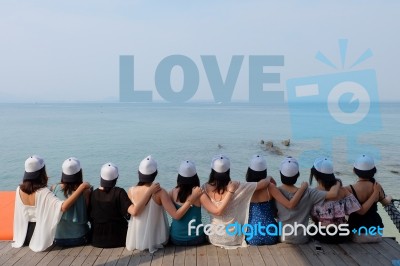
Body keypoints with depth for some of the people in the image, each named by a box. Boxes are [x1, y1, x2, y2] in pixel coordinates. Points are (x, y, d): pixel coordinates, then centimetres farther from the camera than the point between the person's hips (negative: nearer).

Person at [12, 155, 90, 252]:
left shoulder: (20, 190, -9)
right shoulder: (43, 192, -29)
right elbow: (63, 207, -44)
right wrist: (82, 187, -41)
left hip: (25, 234, 7)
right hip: (42, 234, -7)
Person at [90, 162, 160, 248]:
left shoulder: (92, 194, -10)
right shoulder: (119, 193, -21)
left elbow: (90, 218, -1)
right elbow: (134, 211, -33)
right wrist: (150, 191, -31)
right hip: (117, 239, -3)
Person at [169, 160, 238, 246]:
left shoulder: (173, 193, -12)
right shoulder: (199, 194, -18)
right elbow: (217, 211, -25)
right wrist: (230, 191, -23)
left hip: (176, 239, 2)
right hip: (195, 239, -1)